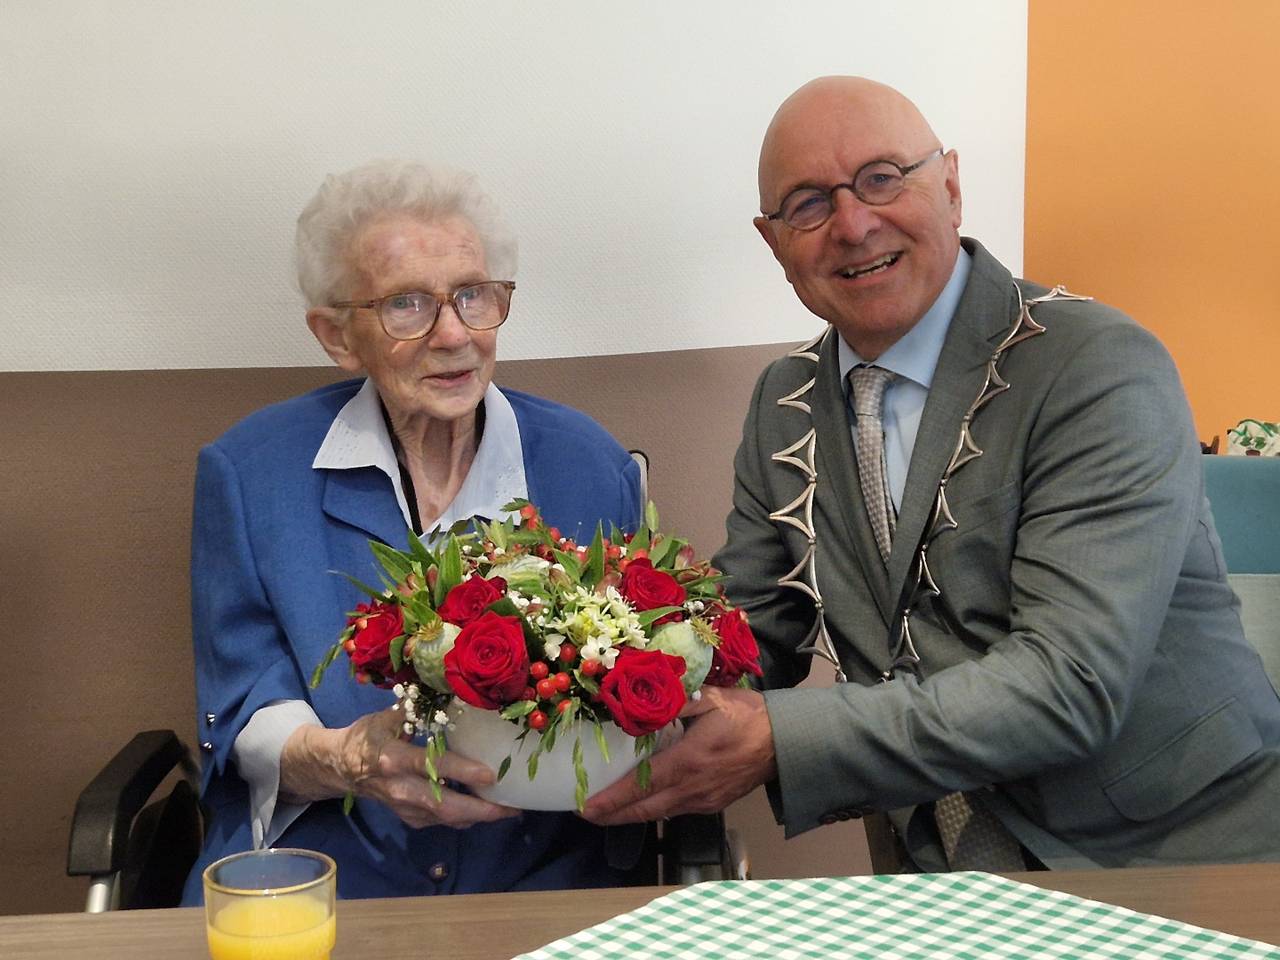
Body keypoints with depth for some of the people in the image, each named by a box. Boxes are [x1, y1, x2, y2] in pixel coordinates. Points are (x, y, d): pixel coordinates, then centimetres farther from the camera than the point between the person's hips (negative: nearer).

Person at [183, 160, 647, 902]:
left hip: (538, 888, 2)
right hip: (311, 887, -1)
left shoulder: (590, 466, 5)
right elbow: (243, 721, 1)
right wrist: (345, 759, -21)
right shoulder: (249, 472, 4)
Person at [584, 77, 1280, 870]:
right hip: (959, 880, 5)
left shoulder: (1101, 367, -14)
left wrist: (780, 742, -29)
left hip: (1184, 855, -4)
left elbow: (1070, 684, -23)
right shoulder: (785, 405, 7)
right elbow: (750, 641, 9)